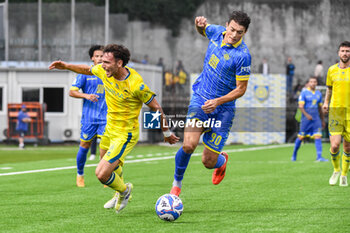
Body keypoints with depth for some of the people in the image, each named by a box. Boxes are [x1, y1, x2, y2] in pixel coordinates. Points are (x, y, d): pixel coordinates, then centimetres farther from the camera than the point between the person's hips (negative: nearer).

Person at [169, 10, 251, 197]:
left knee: (208, 162, -1)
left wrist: (218, 101, -26)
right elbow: (202, 29, 23)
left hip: (223, 109, -3)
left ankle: (222, 161, 38)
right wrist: (200, 24, -2)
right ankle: (177, 184, 4)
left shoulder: (242, 55, -18)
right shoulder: (216, 32, -3)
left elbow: (241, 89, -13)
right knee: (189, 144, -20)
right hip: (200, 99, 3)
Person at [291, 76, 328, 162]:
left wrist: (323, 121, 22)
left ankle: (319, 157, -15)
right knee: (301, 137, 3)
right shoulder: (304, 93, -3)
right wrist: (306, 115, -26)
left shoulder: (318, 94, 13)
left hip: (316, 118, 4)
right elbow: (300, 106, -11)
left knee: (318, 136, -10)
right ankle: (294, 155, 20)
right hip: (306, 118, -4)